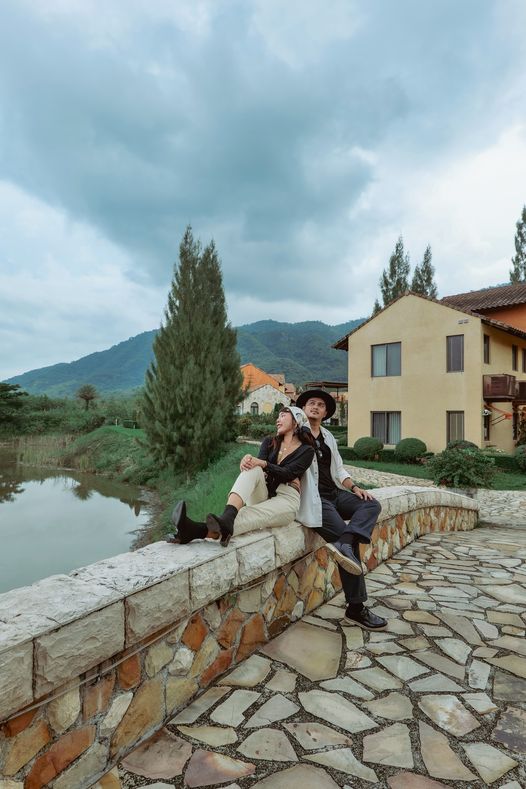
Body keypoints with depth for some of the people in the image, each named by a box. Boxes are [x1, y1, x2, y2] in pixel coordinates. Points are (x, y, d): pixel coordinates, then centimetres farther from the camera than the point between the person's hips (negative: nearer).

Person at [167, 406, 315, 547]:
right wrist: (248, 459, -26)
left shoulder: (307, 450, 6)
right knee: (252, 469, -30)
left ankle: (199, 531, -59)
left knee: (252, 516, -36)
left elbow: (286, 474, -11)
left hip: (285, 499, -3)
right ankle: (228, 516, -57)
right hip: (262, 495, 3)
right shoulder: (269, 441, 18)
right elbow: (259, 464, -2)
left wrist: (262, 463, -28)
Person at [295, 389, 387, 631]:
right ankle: (355, 608, -10)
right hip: (315, 499, -8)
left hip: (335, 493, 8)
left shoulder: (328, 437, 21)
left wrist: (354, 487, 4)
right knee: (351, 544, -17)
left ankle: (343, 543, -36)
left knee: (372, 505, -16)